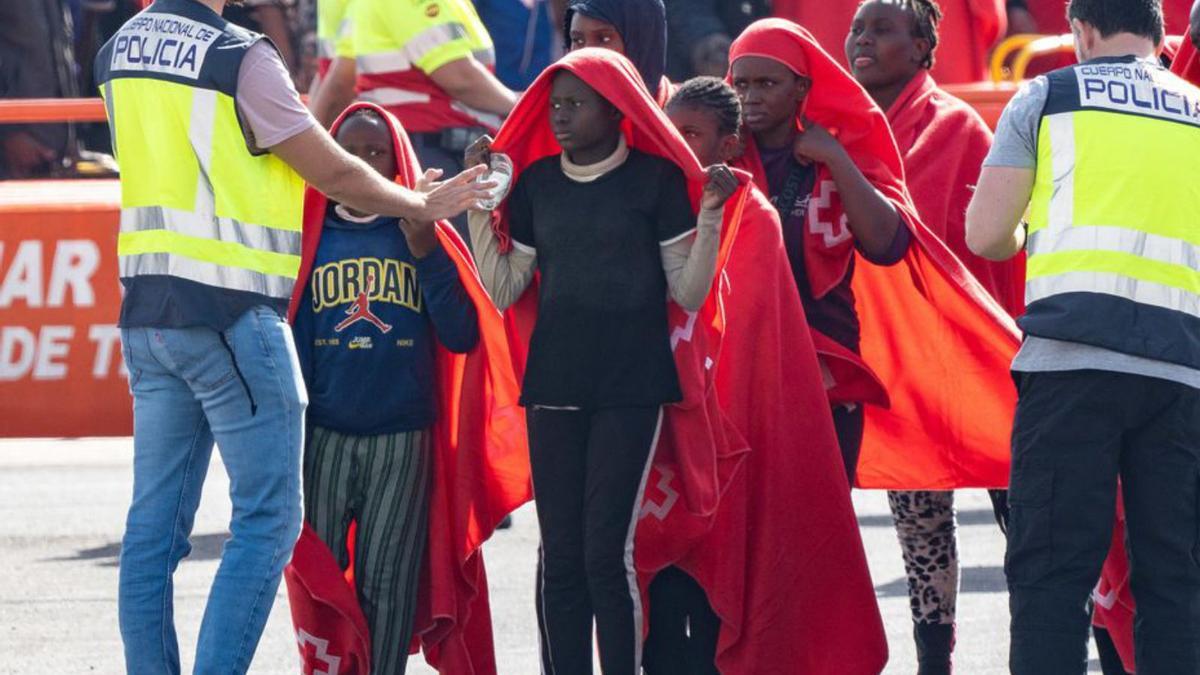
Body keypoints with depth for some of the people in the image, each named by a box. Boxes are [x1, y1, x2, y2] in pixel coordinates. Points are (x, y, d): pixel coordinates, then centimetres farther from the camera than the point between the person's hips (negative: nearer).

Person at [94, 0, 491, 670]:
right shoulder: (240, 57, -13)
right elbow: (334, 173, -5)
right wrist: (422, 205, 12)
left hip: (146, 312, 7)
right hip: (230, 313, -7)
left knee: (156, 520, 9)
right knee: (268, 518, -1)